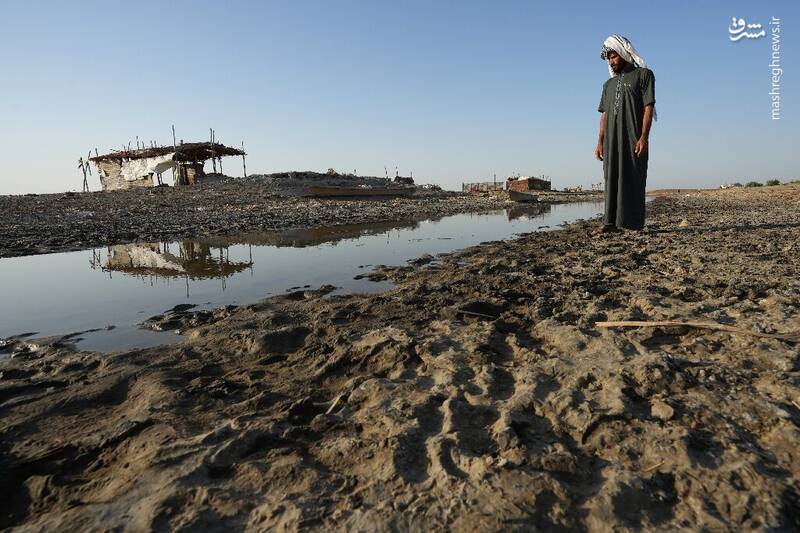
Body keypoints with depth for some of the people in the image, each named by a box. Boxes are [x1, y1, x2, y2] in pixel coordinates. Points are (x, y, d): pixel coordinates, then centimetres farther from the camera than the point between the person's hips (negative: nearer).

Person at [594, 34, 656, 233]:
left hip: (634, 139, -5)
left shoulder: (644, 74, 6)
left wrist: (643, 137, -15)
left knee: (632, 179, -8)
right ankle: (611, 221, 1)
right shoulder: (609, 84, 23)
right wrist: (600, 142, 6)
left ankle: (633, 224, -7)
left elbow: (648, 107, -4)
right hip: (611, 140, 5)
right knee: (611, 179, 1)